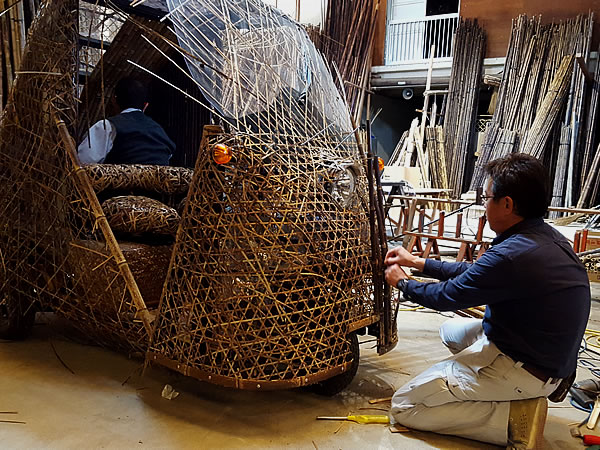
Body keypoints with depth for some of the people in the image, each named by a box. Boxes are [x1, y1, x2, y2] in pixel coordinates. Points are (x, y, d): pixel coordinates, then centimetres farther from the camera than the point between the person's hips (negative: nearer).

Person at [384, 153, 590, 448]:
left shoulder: (513, 255, -30)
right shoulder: (545, 236, 0)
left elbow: (446, 297, -15)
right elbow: (474, 273, 11)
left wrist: (402, 283, 5)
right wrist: (416, 262, 14)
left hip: (523, 368, -9)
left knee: (403, 407, -5)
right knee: (450, 331, 30)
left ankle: (513, 418, -7)